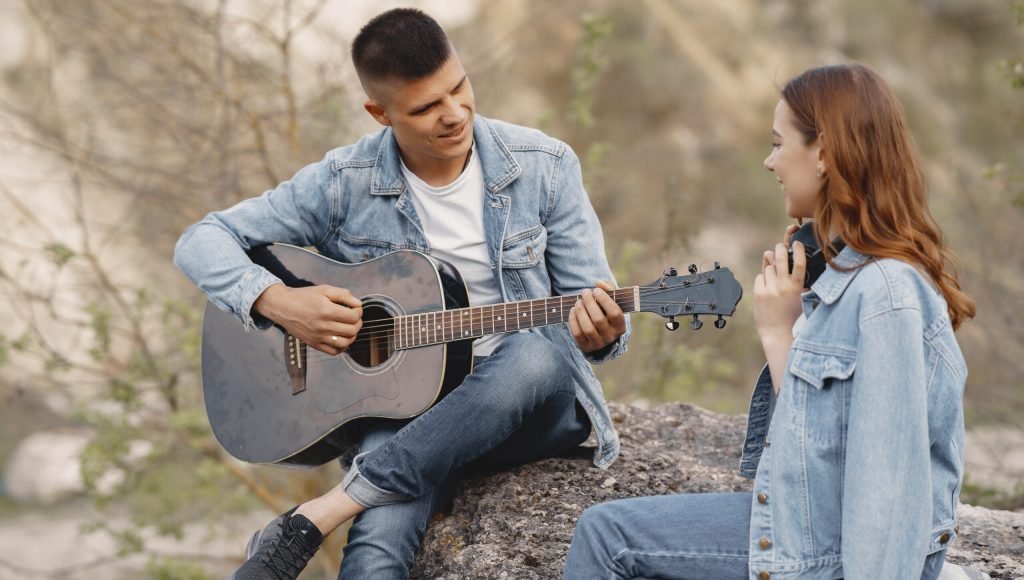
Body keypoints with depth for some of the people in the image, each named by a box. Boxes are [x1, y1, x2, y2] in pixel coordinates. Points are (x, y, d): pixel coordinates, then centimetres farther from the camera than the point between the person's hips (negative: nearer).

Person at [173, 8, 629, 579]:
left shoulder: (544, 166, -2)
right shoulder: (345, 183, -3)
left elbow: (597, 310, 0)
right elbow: (202, 242, -1)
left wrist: (598, 333, -25)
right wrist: (278, 302, -19)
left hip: (532, 406, 3)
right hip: (399, 403, -2)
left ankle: (314, 517, -35)